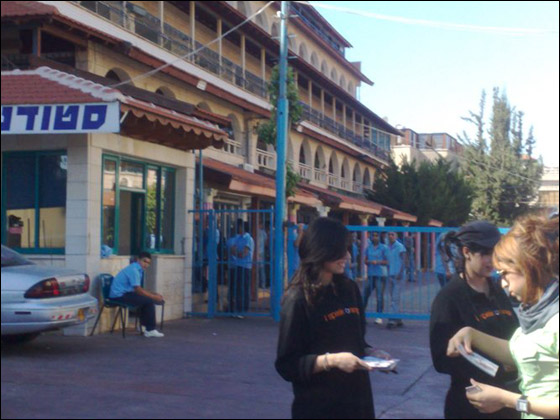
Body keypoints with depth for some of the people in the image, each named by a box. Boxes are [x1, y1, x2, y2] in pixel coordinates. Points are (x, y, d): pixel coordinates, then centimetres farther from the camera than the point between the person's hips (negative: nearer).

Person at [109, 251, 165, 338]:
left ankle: (144, 325, 22)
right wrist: (154, 296, -13)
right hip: (119, 296, -10)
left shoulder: (137, 269, 13)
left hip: (124, 293, 10)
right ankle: (150, 330, -10)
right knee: (149, 301, -15)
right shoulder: (133, 270, -17)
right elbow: (138, 290, -20)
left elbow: (138, 289, 19)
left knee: (147, 298, 18)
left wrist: (153, 295, 9)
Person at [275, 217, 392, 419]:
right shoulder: (299, 299, -12)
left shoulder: (349, 289, 6)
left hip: (357, 399, 6)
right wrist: (331, 360, -23)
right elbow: (287, 365, -13)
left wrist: (370, 352, -1)